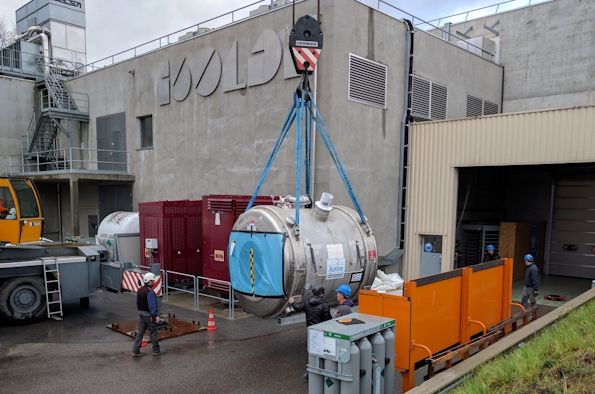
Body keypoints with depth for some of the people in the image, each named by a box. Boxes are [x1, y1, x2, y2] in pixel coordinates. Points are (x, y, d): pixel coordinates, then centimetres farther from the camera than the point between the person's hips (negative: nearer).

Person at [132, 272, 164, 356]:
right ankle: (156, 350, 14)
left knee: (140, 332, 12)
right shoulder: (150, 292, -22)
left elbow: (137, 303, 14)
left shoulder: (140, 290, 5)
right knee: (153, 333, 4)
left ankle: (135, 350, 13)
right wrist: (156, 316, -20)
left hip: (141, 313, 8)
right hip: (149, 315, -8)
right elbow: (152, 305, -24)